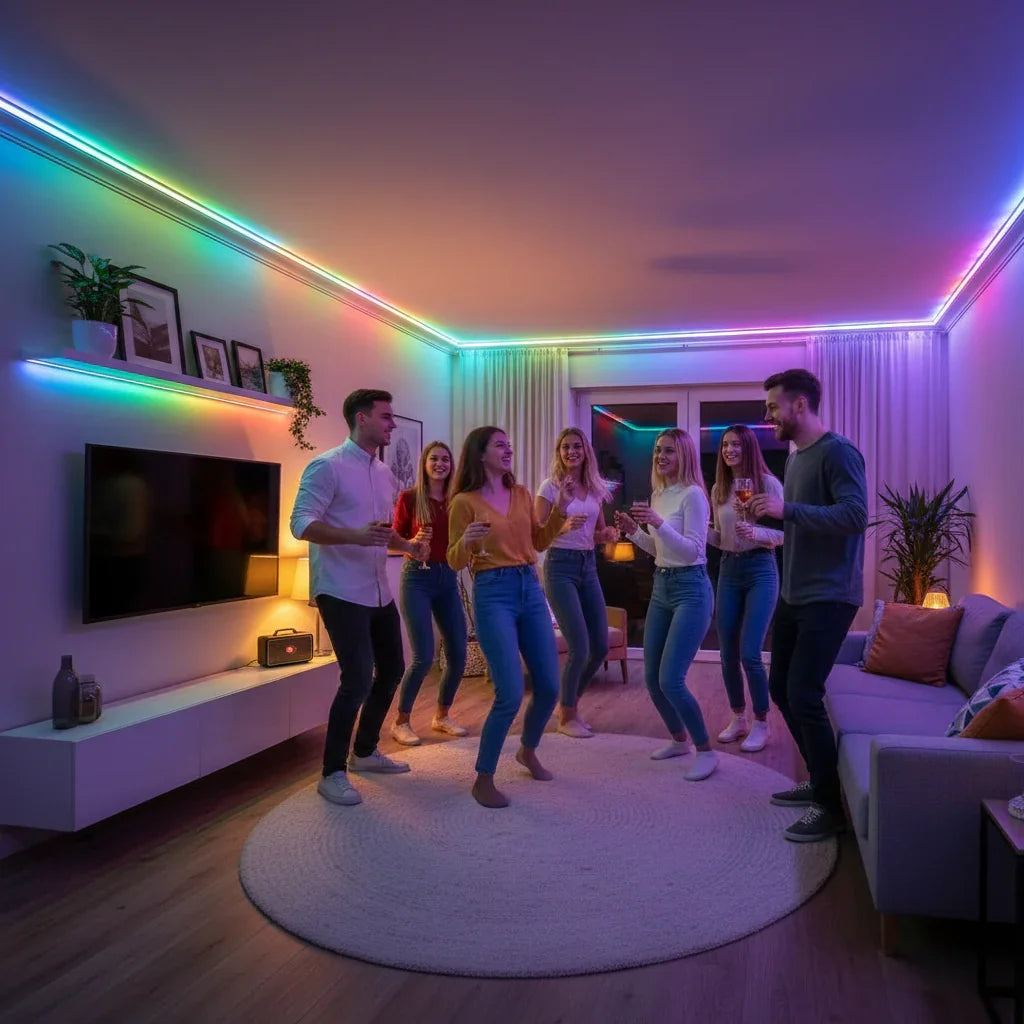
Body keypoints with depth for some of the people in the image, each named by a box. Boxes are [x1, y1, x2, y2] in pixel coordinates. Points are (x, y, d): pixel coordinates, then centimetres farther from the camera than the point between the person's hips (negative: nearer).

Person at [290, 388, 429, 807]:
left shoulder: (384, 473, 12)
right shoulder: (327, 466, -12)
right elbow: (301, 524, -19)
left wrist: (407, 546, 3)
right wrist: (354, 536, -33)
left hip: (378, 591, 9)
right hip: (341, 592, -9)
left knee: (392, 668, 15)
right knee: (358, 678, -12)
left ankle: (365, 751, 33)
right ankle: (333, 773, 4)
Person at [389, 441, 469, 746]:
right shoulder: (409, 498, -4)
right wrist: (415, 541, -21)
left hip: (448, 579, 5)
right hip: (417, 578, -5)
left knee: (458, 654, 4)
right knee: (423, 657, -9)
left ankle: (442, 715, 25)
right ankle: (401, 722, 10)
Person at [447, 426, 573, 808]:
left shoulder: (521, 494, 10)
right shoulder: (465, 501, -5)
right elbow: (455, 562, -3)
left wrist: (560, 508, 8)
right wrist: (467, 541, -24)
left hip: (530, 588, 6)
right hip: (493, 594, -6)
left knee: (549, 688, 10)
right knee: (511, 695, -12)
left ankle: (528, 751, 37)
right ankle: (483, 779, 6)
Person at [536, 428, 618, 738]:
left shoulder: (595, 488, 9)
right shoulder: (550, 486, -7)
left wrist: (609, 534, -3)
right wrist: (565, 525, -25)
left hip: (588, 566, 6)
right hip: (560, 567, -6)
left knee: (601, 647, 7)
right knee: (579, 648, -9)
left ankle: (568, 704, 28)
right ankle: (567, 716, 12)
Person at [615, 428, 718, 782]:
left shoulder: (693, 494, -13)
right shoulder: (658, 495, 11)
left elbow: (693, 551, -20)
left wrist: (658, 523, -29)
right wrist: (633, 531, 4)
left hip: (690, 590, -8)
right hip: (661, 587, 8)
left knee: (671, 680, -12)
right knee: (651, 677, 10)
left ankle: (706, 751, 6)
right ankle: (679, 740, 31)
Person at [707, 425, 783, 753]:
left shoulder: (769, 483, -8)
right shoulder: (719, 489, 8)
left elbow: (784, 533, -8)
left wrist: (756, 533, -27)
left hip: (760, 571, -5)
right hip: (728, 570, 5)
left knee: (749, 654, -8)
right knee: (728, 653, 8)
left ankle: (761, 723, 11)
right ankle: (738, 718, 25)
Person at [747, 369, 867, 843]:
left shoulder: (838, 452, -13)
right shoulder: (795, 455, 14)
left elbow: (855, 514, -26)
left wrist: (787, 509, -26)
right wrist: (768, 512, 5)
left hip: (828, 598, -10)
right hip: (793, 594, 10)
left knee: (803, 695, -11)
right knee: (781, 689, 14)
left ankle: (830, 806, 4)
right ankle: (818, 780, 30)